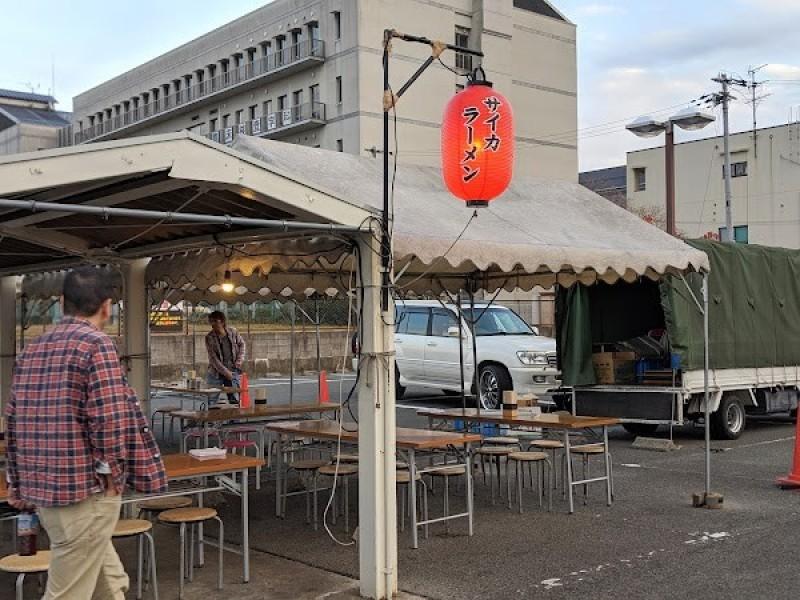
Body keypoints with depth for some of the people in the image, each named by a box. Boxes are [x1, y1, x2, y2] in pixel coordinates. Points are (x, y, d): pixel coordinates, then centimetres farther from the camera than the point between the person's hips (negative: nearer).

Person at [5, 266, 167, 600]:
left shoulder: (32, 349, 11)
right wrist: (114, 472, -7)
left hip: (43, 488, 8)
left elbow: (14, 424, 14)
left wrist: (18, 483, 21)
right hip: (85, 490, -8)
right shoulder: (96, 344, -13)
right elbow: (111, 418, -21)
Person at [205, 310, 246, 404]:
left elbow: (241, 344, 16)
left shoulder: (233, 332, -2)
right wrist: (225, 372, -16)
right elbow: (213, 358, -12)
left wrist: (239, 360, 4)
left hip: (233, 370, 1)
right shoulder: (209, 337, -9)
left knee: (233, 399, 0)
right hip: (216, 372, -1)